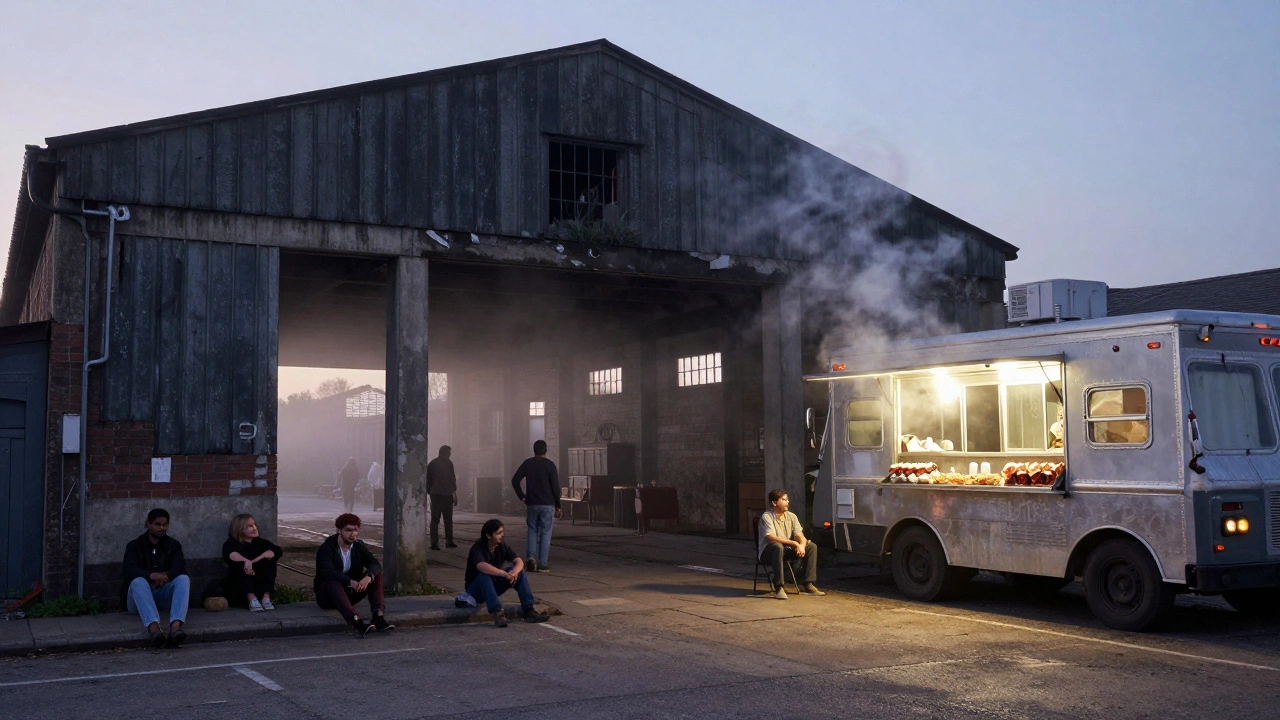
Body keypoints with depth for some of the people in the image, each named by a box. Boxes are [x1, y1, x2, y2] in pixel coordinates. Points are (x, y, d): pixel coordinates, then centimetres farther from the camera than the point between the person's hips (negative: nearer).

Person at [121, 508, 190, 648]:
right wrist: (152, 575, -31)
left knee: (184, 578, -28)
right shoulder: (134, 546, 8)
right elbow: (130, 570, -11)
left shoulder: (173, 545, 14)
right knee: (138, 581, -35)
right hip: (138, 599, -1)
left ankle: (175, 626, -54)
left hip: (164, 595, 2)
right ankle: (154, 628, -60)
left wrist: (165, 575, -27)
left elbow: (180, 569, -4)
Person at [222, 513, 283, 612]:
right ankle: (252, 600, -44)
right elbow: (230, 554, -26)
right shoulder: (232, 544, -1)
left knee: (270, 560, -16)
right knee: (240, 564, -27)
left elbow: (278, 551, -13)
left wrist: (254, 561, -27)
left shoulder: (260, 542, 7)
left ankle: (266, 598, -28)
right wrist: (246, 561, -45)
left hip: (259, 586, 2)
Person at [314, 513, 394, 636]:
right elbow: (328, 573, -29)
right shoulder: (326, 548, -13)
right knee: (334, 584, -38)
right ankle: (356, 622, -57)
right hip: (327, 596, -5)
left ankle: (379, 616, -30)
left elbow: (375, 564, -10)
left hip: (351, 591, 5)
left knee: (376, 574, -13)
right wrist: (350, 582, -41)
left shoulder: (358, 546, 3)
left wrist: (368, 577, -33)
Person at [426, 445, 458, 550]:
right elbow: (452, 480, -8)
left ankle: (434, 542, -8)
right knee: (448, 519, 7)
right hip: (446, 494, -4)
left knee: (434, 519, 1)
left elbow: (428, 480, 14)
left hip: (434, 494, 4)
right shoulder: (448, 463, -5)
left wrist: (429, 492, 21)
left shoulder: (431, 464, 11)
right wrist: (455, 495, -5)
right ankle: (449, 541, 11)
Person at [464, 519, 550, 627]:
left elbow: (519, 561, -15)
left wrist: (514, 572, -38)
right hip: (475, 589, -6)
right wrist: (505, 574, -51)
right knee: (484, 575, -37)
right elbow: (482, 566, -42)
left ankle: (528, 610, -23)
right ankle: (497, 613, -45)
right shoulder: (478, 548, -21)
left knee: (520, 571, -14)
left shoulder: (502, 547, -3)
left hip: (494, 587, 6)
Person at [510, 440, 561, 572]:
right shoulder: (549, 465, -4)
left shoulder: (527, 463, 4)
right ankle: (542, 564, 0)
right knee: (545, 533, 2)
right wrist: (557, 506, 1)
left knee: (532, 531, 13)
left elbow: (515, 480, -1)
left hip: (531, 504, 3)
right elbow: (556, 487, -6)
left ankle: (530, 556, -8)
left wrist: (522, 496, 6)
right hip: (547, 504, -2)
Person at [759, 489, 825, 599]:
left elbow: (799, 535, -1)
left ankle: (807, 585, -8)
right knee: (778, 547, -40)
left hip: (787, 551, 7)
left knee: (812, 546, -7)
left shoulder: (791, 516, 5)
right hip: (768, 552, -7)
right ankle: (778, 588, -38)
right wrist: (793, 543, -31)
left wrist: (802, 545, -26)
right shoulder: (767, 517, -15)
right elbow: (771, 538, -27)